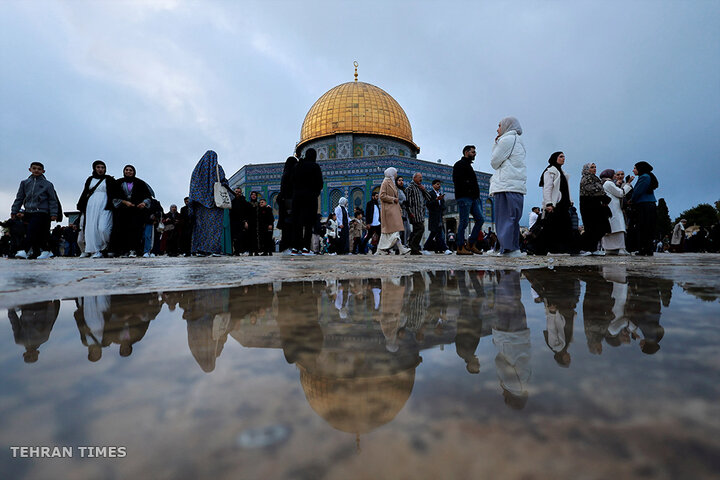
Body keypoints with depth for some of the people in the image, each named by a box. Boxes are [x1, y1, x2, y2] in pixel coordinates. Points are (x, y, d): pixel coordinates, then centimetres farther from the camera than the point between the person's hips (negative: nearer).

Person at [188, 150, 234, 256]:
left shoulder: (198, 168, 13)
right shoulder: (218, 168, 4)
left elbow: (193, 186, 10)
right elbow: (224, 182, -3)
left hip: (200, 201, 4)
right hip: (214, 200, -4)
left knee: (201, 224, 5)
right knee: (214, 224, -6)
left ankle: (198, 249, 3)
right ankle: (214, 248, -15)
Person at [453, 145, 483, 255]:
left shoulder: (469, 166, 27)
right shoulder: (460, 164, -1)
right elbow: (457, 180, -15)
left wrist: (477, 195, 13)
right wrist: (468, 188, -16)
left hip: (473, 198, 9)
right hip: (464, 197, -9)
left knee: (480, 219, 3)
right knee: (464, 222, -8)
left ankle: (471, 245, 8)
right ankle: (460, 248, -3)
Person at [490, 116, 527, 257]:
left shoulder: (507, 139, -2)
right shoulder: (518, 141, 28)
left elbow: (494, 162, -2)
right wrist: (497, 143, 20)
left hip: (506, 185, -9)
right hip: (517, 186, 9)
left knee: (505, 218, -11)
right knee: (513, 218, 7)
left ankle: (509, 248, -15)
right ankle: (514, 248, 6)